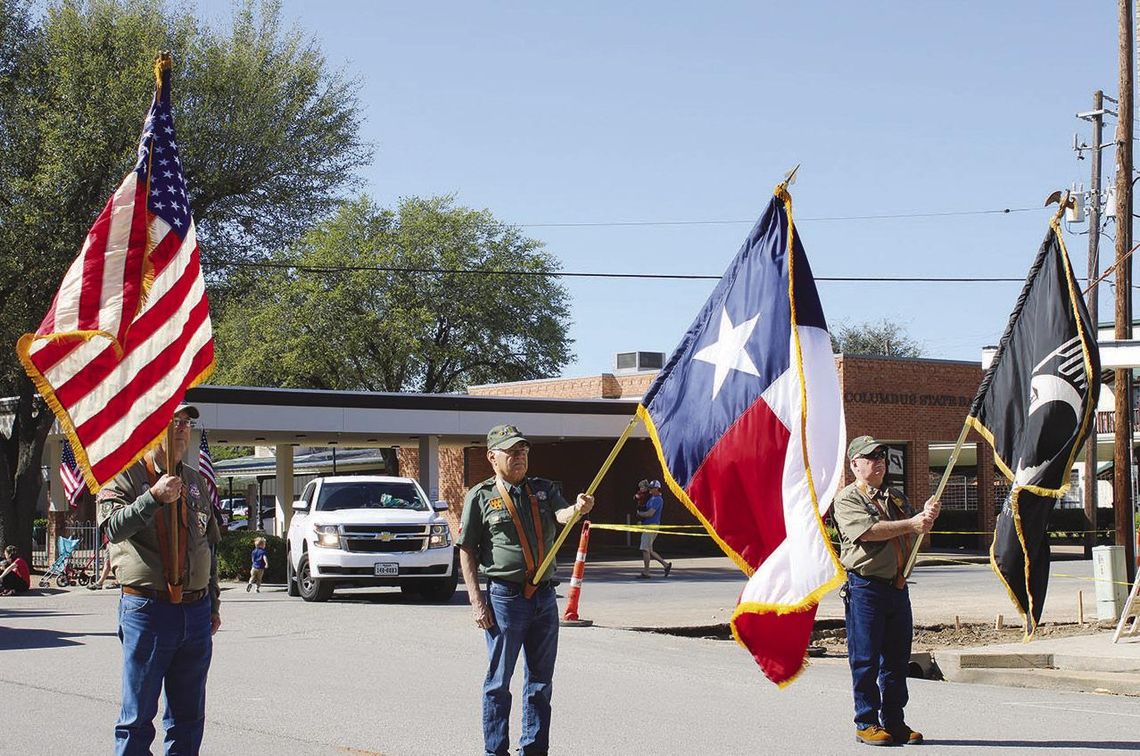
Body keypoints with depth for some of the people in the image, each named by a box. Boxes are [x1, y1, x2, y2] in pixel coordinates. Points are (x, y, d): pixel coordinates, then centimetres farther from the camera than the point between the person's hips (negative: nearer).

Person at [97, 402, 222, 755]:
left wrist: (213, 605, 20)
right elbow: (114, 527, -20)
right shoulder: (125, 476, -2)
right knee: (137, 716, -1)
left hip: (196, 611, 6)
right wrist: (154, 497, -31)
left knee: (188, 716, 10)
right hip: (147, 609, -5)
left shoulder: (195, 481, 16)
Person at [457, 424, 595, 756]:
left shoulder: (544, 489, 12)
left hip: (544, 596, 4)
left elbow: (561, 514, -9)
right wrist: (476, 600, -8)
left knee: (541, 679, 10)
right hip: (505, 596, -4)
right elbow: (466, 551, -1)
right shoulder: (480, 497, 0)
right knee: (499, 680, 1)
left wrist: (577, 509, -33)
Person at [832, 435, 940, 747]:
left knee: (897, 658, 9)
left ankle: (894, 722, 16)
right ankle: (867, 724, 4)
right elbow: (867, 531, -18)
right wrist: (910, 523, -20)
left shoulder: (895, 498, 20)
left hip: (898, 588, 7)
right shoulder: (847, 499, -2)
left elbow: (917, 533, 13)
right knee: (866, 660, -3)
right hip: (865, 588, -7)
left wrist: (927, 515, -9)